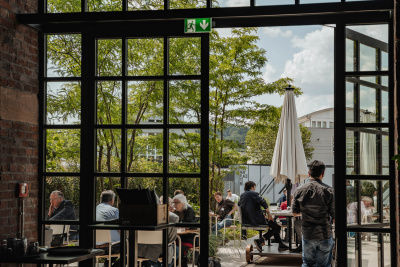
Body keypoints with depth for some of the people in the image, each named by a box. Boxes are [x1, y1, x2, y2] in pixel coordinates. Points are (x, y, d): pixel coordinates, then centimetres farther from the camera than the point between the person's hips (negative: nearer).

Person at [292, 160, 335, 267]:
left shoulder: (299, 190, -3)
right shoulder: (328, 190, -11)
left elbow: (295, 213, 8)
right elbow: (334, 215, -9)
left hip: (307, 234, 2)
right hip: (325, 235, -2)